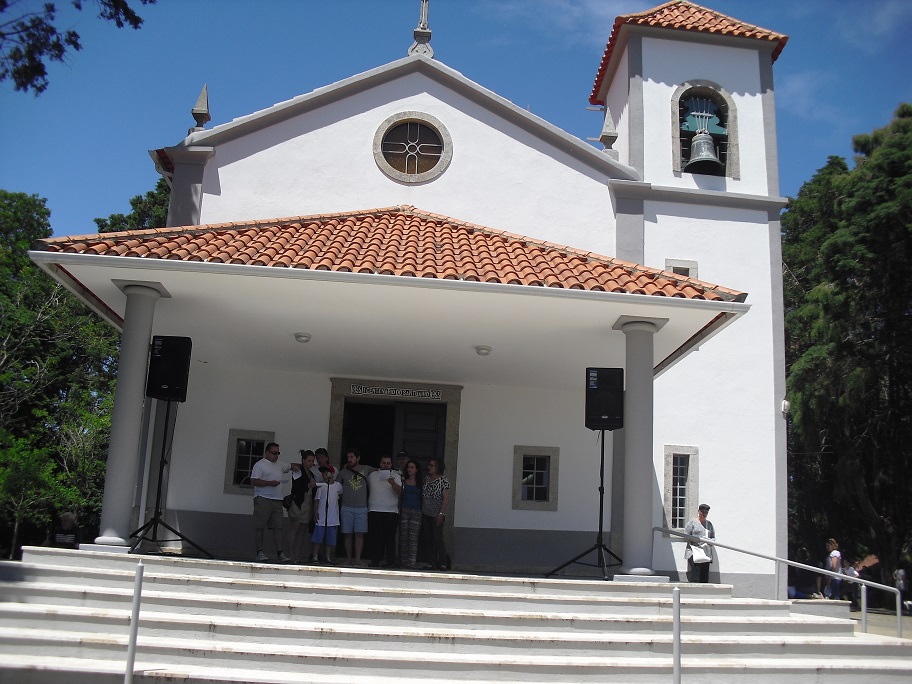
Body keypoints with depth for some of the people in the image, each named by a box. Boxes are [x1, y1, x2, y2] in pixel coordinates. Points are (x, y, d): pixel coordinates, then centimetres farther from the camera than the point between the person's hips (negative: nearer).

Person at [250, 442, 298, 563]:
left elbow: (291, 466, 38)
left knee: (278, 527, 0)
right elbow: (254, 481, -9)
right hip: (263, 499, -6)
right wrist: (270, 483, -18)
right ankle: (259, 553, 1)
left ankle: (279, 553, -1)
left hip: (277, 500, 6)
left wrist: (294, 466, 14)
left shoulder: (279, 465, 21)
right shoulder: (260, 464, 0)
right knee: (260, 527, -3)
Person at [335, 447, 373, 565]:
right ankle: (349, 558, 8)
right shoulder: (343, 472, 6)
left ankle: (358, 559, -3)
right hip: (347, 508, 0)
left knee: (359, 534, -4)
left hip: (362, 508, 0)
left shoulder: (366, 469, 6)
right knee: (347, 534, 1)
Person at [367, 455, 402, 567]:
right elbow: (367, 489, 26)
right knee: (376, 538, 1)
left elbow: (400, 491, -9)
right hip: (374, 511, 2)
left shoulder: (396, 476, 6)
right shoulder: (372, 475, 14)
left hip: (391, 512, -2)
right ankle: (375, 561, 6)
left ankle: (390, 561, 1)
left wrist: (393, 483, -26)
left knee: (390, 538, -3)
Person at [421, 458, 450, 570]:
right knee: (429, 539, 6)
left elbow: (446, 498, -10)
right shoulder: (426, 480, 12)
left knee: (438, 539, -9)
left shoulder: (444, 481, -6)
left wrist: (441, 513, -17)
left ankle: (443, 563, -5)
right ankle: (433, 563, 11)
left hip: (437, 515, -6)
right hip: (426, 515, 6)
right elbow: (422, 496, 15)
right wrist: (421, 512, 8)